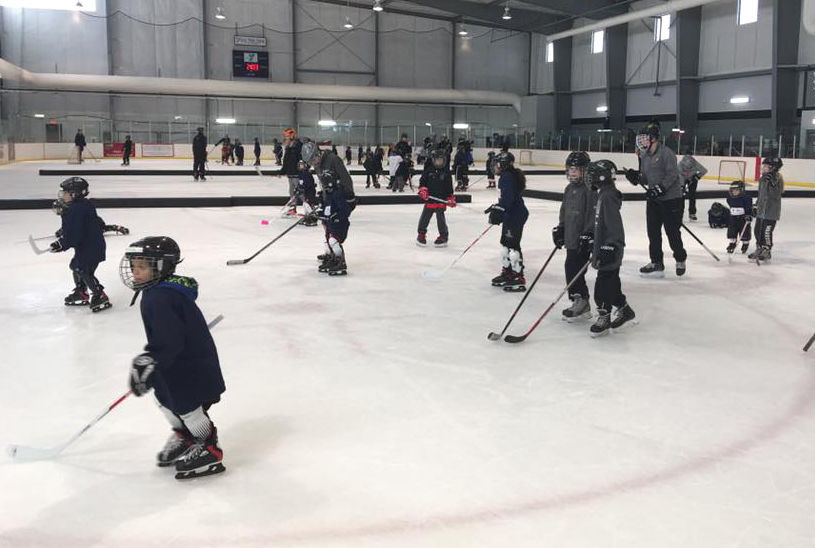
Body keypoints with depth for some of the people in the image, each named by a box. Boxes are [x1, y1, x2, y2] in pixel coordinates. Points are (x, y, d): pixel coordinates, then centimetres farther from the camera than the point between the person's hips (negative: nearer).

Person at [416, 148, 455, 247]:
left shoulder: (446, 172, 3)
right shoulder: (428, 171, 2)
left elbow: (449, 187, 5)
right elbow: (422, 181, 7)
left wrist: (451, 198, 2)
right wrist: (422, 190, -10)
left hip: (441, 200, -1)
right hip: (429, 199, 1)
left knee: (441, 218, -3)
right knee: (424, 217, 7)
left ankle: (444, 236, 9)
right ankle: (421, 234, 23)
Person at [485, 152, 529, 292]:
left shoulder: (507, 177, -18)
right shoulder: (507, 176, 15)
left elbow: (507, 198, -26)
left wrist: (498, 210, -26)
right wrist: (495, 207, 28)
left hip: (515, 216, -11)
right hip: (510, 215, 11)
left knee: (512, 245, -8)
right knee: (505, 243, 17)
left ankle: (518, 277, -4)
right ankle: (507, 273, 27)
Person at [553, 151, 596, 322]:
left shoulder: (589, 190, -14)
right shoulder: (569, 189, 14)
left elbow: (594, 215, -19)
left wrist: (588, 235, -21)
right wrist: (560, 229, 19)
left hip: (583, 240, -9)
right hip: (571, 238, 9)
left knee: (574, 270, -9)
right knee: (571, 268, 11)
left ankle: (582, 303, 1)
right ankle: (579, 302, 21)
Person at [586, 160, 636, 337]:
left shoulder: (608, 197, -19)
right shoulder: (604, 194, 12)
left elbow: (614, 226, -24)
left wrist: (607, 249, -25)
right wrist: (596, 248, 27)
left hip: (609, 251, -10)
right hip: (605, 249, 10)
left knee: (603, 285, -3)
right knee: (611, 283, 17)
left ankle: (604, 318, 7)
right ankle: (625, 310, 29)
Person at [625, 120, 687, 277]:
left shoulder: (666, 153, -15)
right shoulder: (644, 156, 11)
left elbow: (672, 175, -20)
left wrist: (660, 188, -28)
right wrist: (636, 177, -5)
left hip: (671, 199, -8)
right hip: (653, 200, 8)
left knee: (672, 232, 0)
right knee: (653, 231, 8)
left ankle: (680, 259, 23)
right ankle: (656, 263, 16)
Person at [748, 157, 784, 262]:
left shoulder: (776, 179, -14)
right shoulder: (763, 179, 11)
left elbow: (775, 195, -26)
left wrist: (772, 183, -35)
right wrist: (756, 206, 22)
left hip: (771, 211, -8)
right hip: (761, 210, 8)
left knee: (766, 231, -6)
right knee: (758, 230, 13)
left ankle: (766, 252, 6)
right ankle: (759, 249, 26)